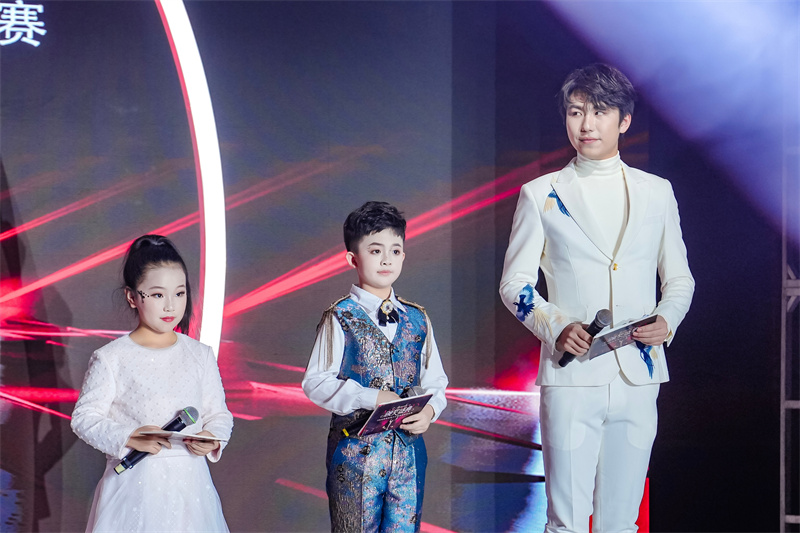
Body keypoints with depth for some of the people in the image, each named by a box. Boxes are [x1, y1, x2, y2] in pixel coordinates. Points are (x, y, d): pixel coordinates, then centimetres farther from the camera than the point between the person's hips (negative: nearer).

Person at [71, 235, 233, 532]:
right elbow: (85, 417, -4)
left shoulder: (200, 356, 6)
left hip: (190, 483, 3)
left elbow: (219, 413, 11)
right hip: (134, 484, -3)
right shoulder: (112, 359, -4)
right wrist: (129, 438, -18)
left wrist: (213, 438, -10)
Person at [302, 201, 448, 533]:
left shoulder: (417, 319, 10)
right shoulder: (340, 318, -4)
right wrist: (371, 398, -17)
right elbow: (315, 382, -8)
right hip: (355, 450, -4)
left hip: (409, 447, 4)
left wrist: (429, 410, -8)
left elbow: (435, 381, 14)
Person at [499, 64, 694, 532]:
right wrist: (556, 327, -13)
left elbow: (679, 278, 17)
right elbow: (515, 283, 5)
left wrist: (666, 321, -5)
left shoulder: (657, 192, 12)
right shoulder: (541, 195, 6)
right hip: (571, 375, -2)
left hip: (638, 375, 2)